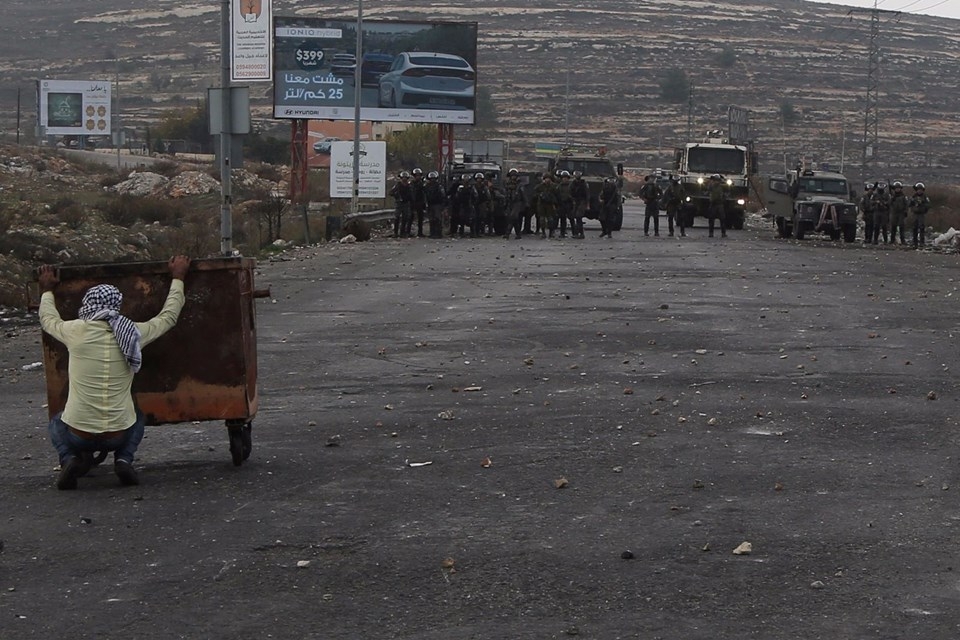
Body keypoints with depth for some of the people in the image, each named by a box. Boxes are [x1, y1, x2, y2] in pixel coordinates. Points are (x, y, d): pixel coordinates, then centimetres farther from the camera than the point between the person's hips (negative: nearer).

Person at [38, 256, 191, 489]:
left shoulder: (76, 331, -7)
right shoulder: (133, 333, -4)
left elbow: (48, 319, 17)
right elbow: (168, 316, 14)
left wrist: (47, 291, 36)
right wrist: (177, 278, 28)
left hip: (79, 434, -1)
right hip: (119, 434, 1)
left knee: (57, 422, 34)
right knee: (137, 418, 36)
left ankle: (70, 458, 1)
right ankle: (124, 459, 6)